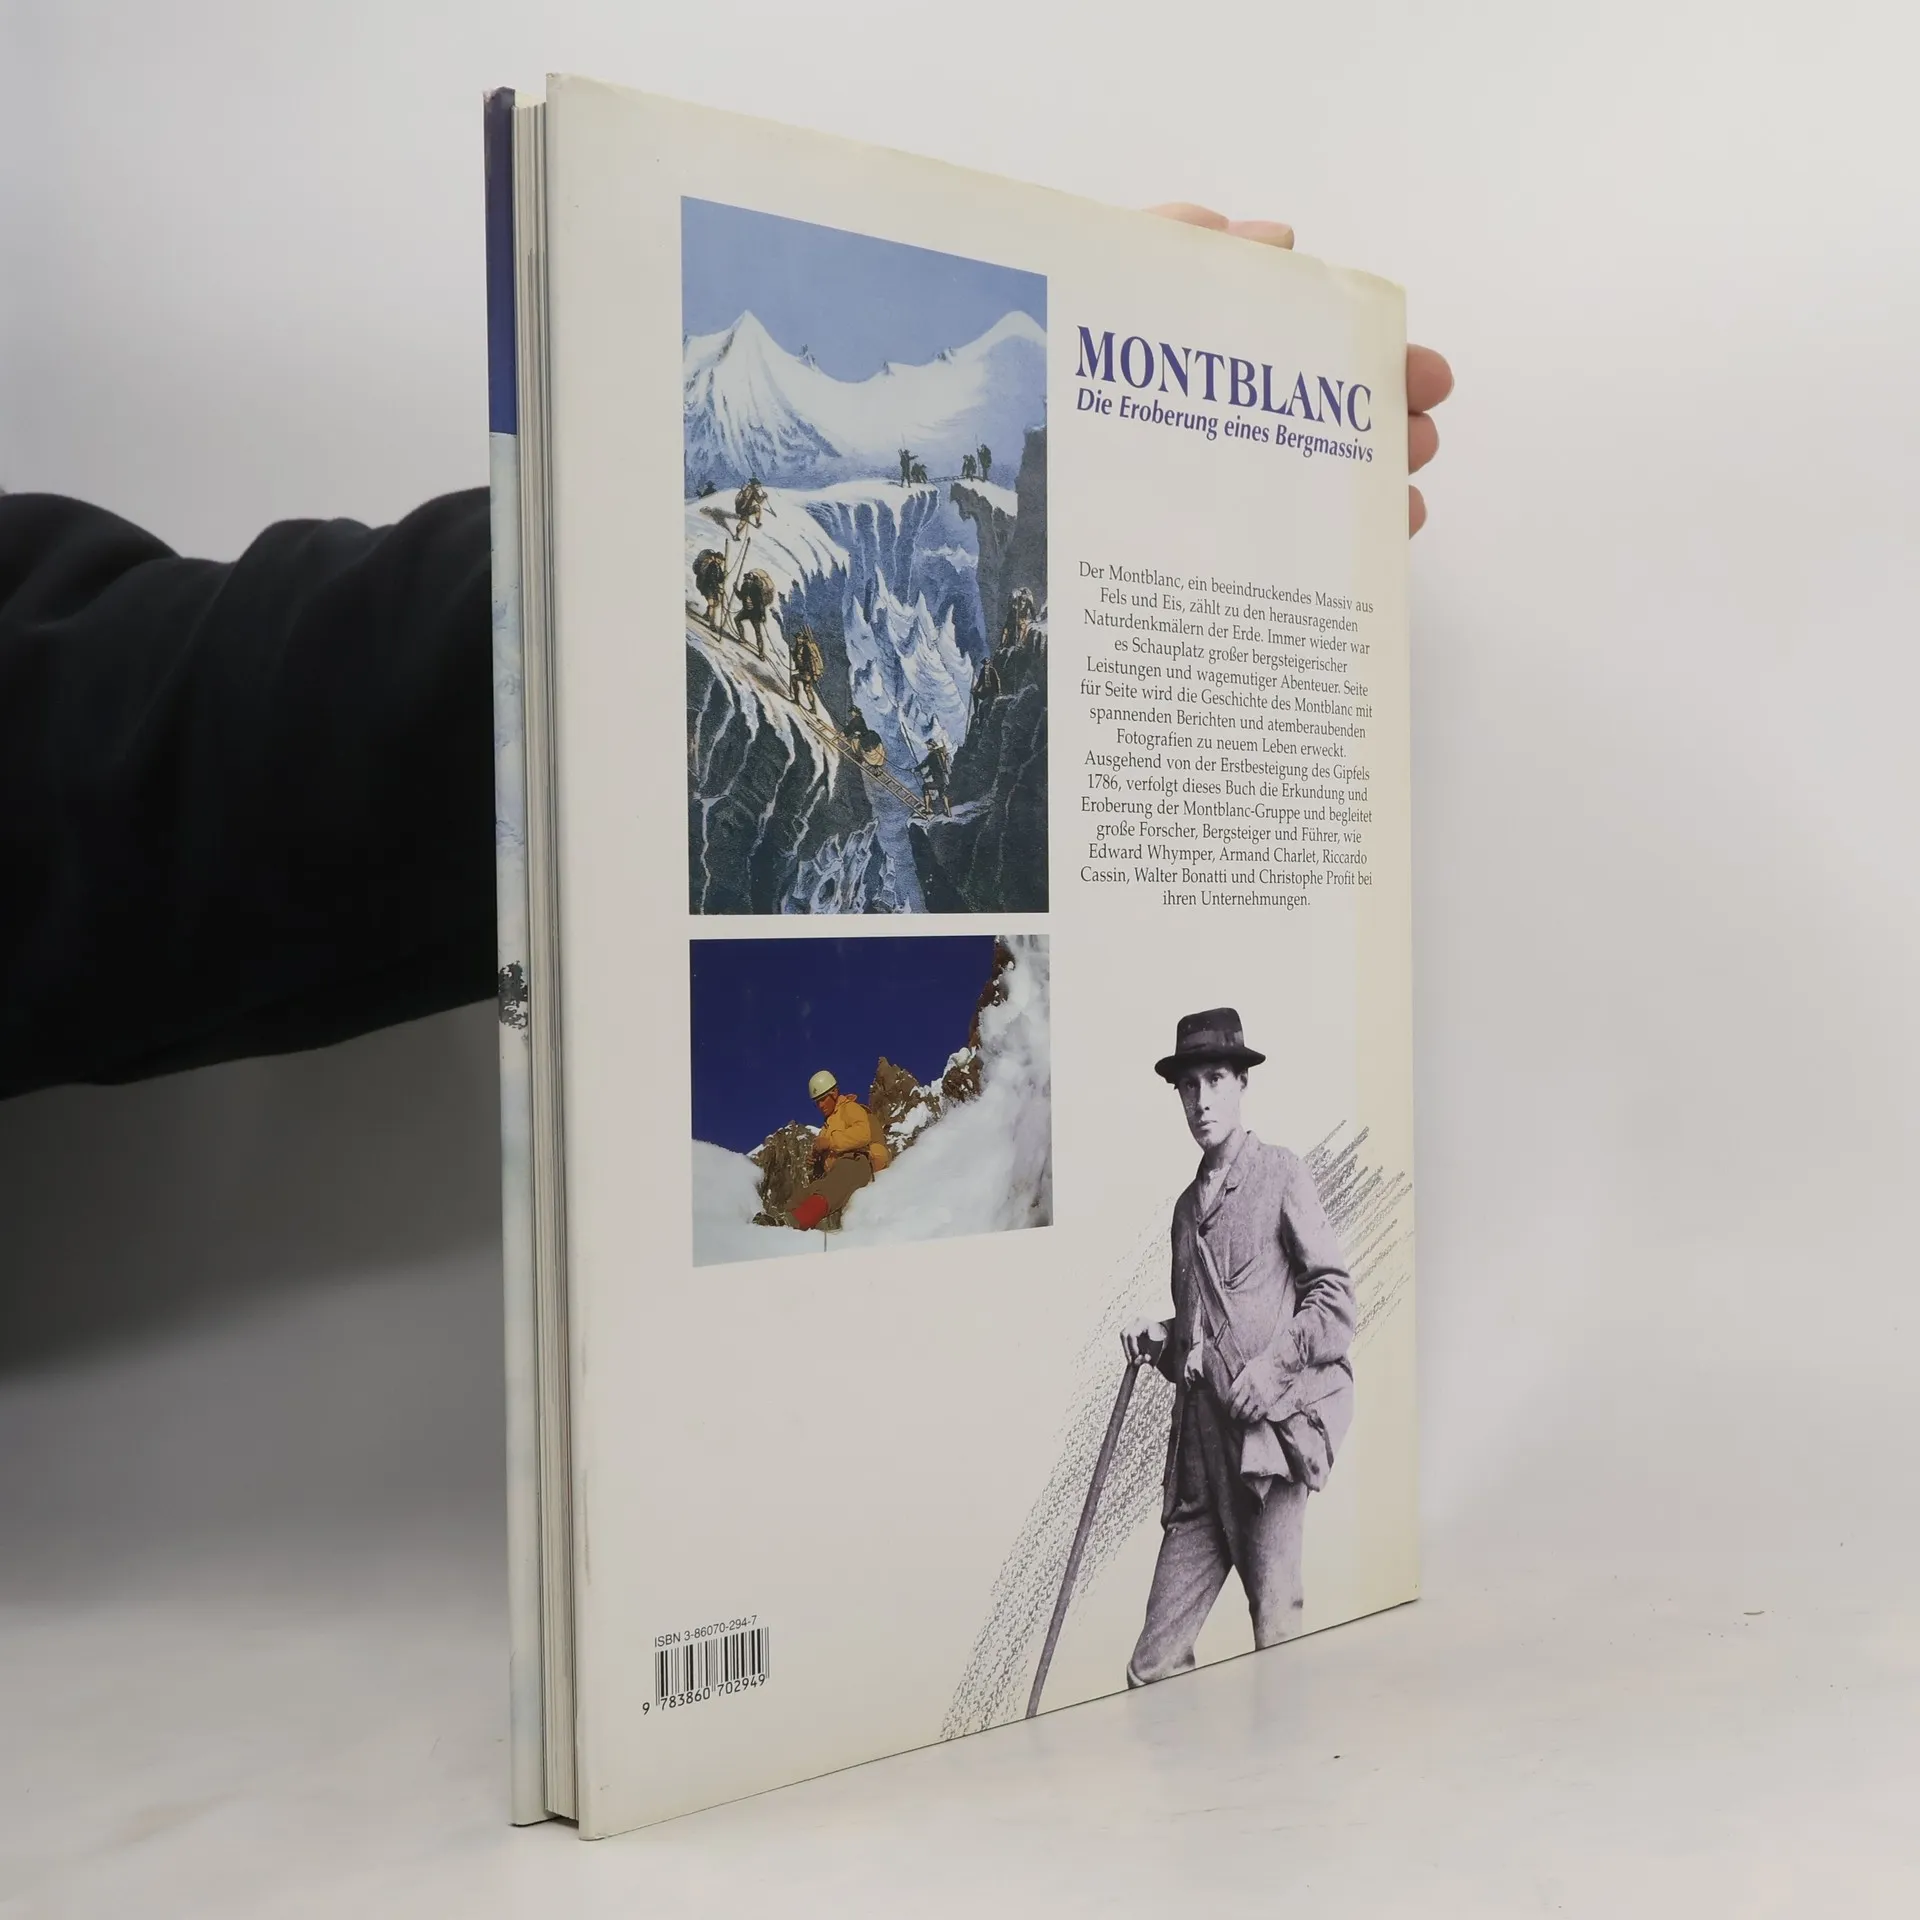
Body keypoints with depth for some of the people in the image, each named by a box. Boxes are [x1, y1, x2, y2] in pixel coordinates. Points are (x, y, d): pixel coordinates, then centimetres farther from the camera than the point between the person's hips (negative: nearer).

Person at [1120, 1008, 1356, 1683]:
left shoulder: (1281, 1175, 2)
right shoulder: (1187, 1204, 22)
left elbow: (1334, 1294, -4)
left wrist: (1274, 1361, -15)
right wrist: (1161, 1339, 11)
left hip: (1269, 1425, -6)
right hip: (1200, 1439, 6)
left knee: (1277, 1633, -5)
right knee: (1155, 1665, 0)